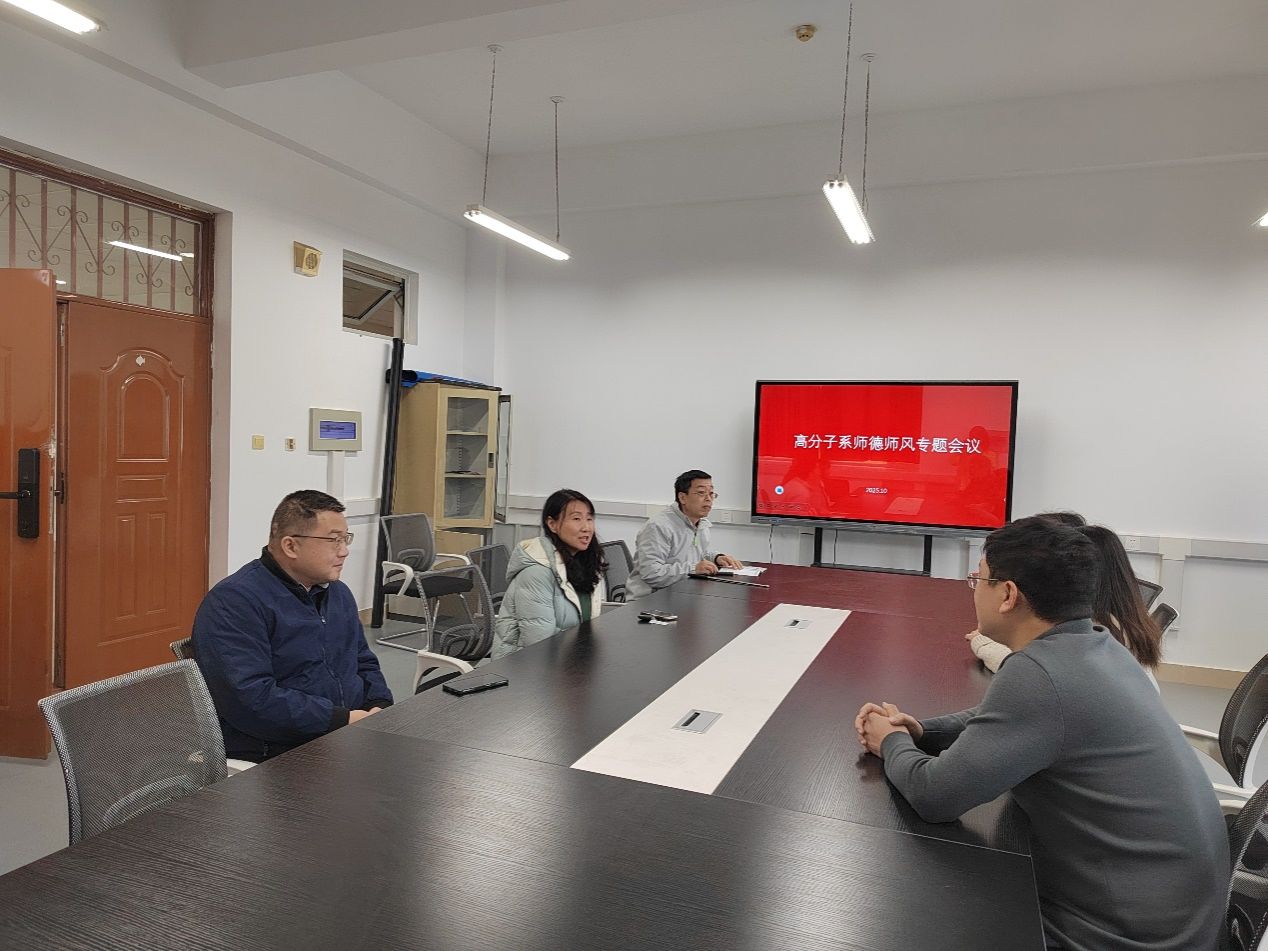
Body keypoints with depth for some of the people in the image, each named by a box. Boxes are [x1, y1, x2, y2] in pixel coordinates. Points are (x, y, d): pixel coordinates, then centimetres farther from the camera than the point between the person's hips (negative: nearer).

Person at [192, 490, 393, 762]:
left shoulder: (338, 592, 16)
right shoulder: (234, 601, -11)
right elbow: (250, 698, -21)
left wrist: (380, 708, 4)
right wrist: (342, 719, -19)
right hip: (275, 756, -8)